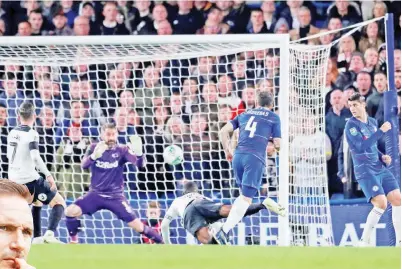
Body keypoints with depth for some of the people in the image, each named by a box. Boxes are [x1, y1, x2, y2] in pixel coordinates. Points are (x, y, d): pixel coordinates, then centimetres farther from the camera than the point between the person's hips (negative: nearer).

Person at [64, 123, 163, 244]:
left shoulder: (122, 150, -4)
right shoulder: (94, 148, 0)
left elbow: (139, 164, -19)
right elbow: (84, 165, -17)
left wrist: (138, 152, -42)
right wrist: (94, 156, -40)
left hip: (115, 196, -1)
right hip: (96, 194, 1)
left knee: (137, 226, -11)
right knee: (71, 211, -21)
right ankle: (73, 241, 1)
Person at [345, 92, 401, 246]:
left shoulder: (372, 122, 12)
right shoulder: (351, 125, -11)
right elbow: (362, 146, -24)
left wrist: (383, 157, 5)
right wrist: (381, 131, -23)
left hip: (381, 169, 7)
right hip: (365, 171, -7)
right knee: (381, 203, -21)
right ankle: (364, 242, -10)